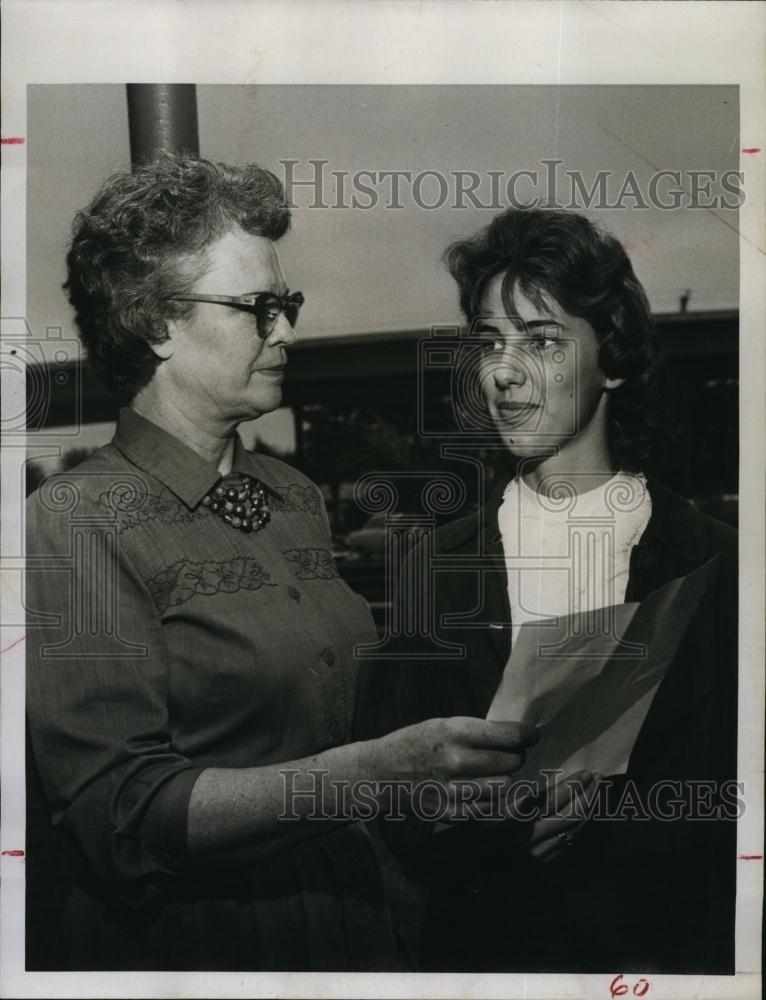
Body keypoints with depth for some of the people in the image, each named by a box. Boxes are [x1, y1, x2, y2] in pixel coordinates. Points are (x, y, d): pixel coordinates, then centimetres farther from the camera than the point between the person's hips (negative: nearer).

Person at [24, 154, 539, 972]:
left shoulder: (297, 498, 4)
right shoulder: (73, 524, -15)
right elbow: (124, 816, -22)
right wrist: (379, 768, -29)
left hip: (350, 919, 6)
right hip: (185, 940, -6)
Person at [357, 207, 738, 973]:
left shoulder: (716, 566, -11)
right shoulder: (432, 567, -6)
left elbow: (723, 811, -8)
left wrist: (601, 810, -23)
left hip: (669, 954, -1)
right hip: (481, 947, 1)